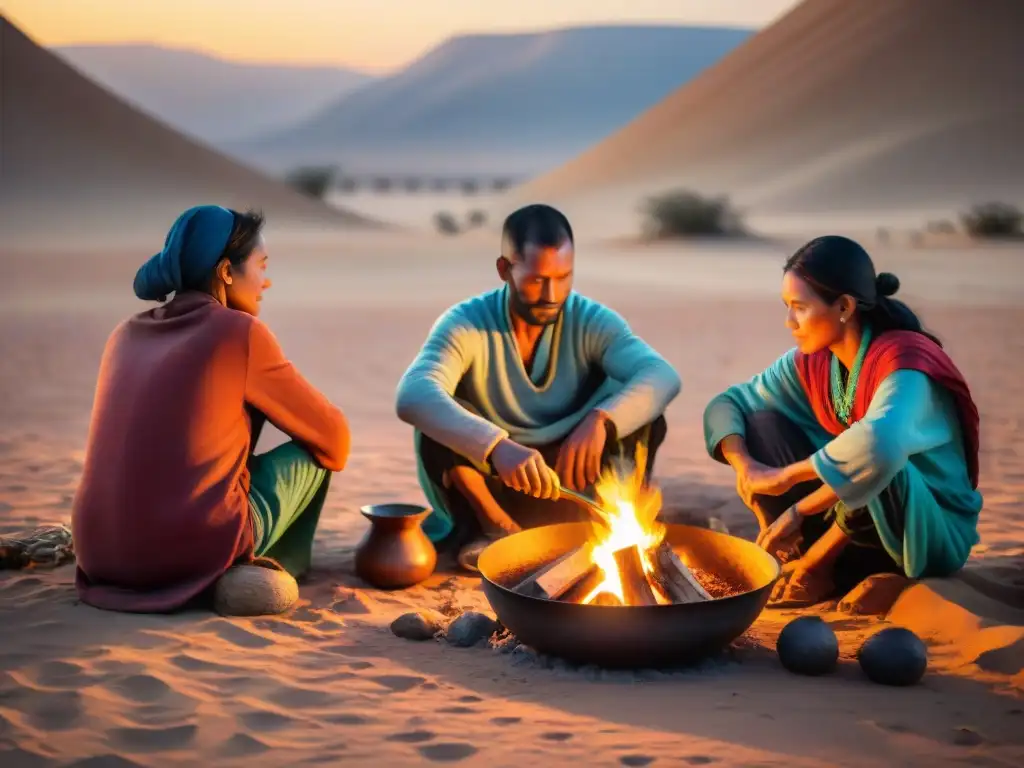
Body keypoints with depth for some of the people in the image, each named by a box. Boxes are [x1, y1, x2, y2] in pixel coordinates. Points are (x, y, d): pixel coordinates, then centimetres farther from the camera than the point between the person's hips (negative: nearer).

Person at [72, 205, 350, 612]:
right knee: (316, 451, 17)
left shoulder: (125, 335, 13)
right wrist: (323, 449, 28)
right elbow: (332, 436, 6)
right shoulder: (242, 333, -5)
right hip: (194, 555, -6)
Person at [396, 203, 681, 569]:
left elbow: (663, 376, -26)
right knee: (435, 421, -30)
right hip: (488, 478, -1)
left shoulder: (591, 321, -10)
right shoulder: (465, 325, -17)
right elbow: (413, 396, -37)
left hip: (567, 482, 1)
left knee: (642, 418, -23)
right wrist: (497, 445, -53)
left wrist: (601, 419, -46)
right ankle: (492, 524, -12)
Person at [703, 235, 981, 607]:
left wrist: (787, 475, -34)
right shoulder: (811, 362, -6)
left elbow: (879, 445, -48)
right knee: (762, 423, -7)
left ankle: (815, 566, -12)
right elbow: (726, 403, 1)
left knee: (875, 463, -37)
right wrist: (745, 467, -20)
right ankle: (820, 564, -9)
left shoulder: (903, 363, -27)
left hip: (933, 534, -6)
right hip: (855, 523, 6)